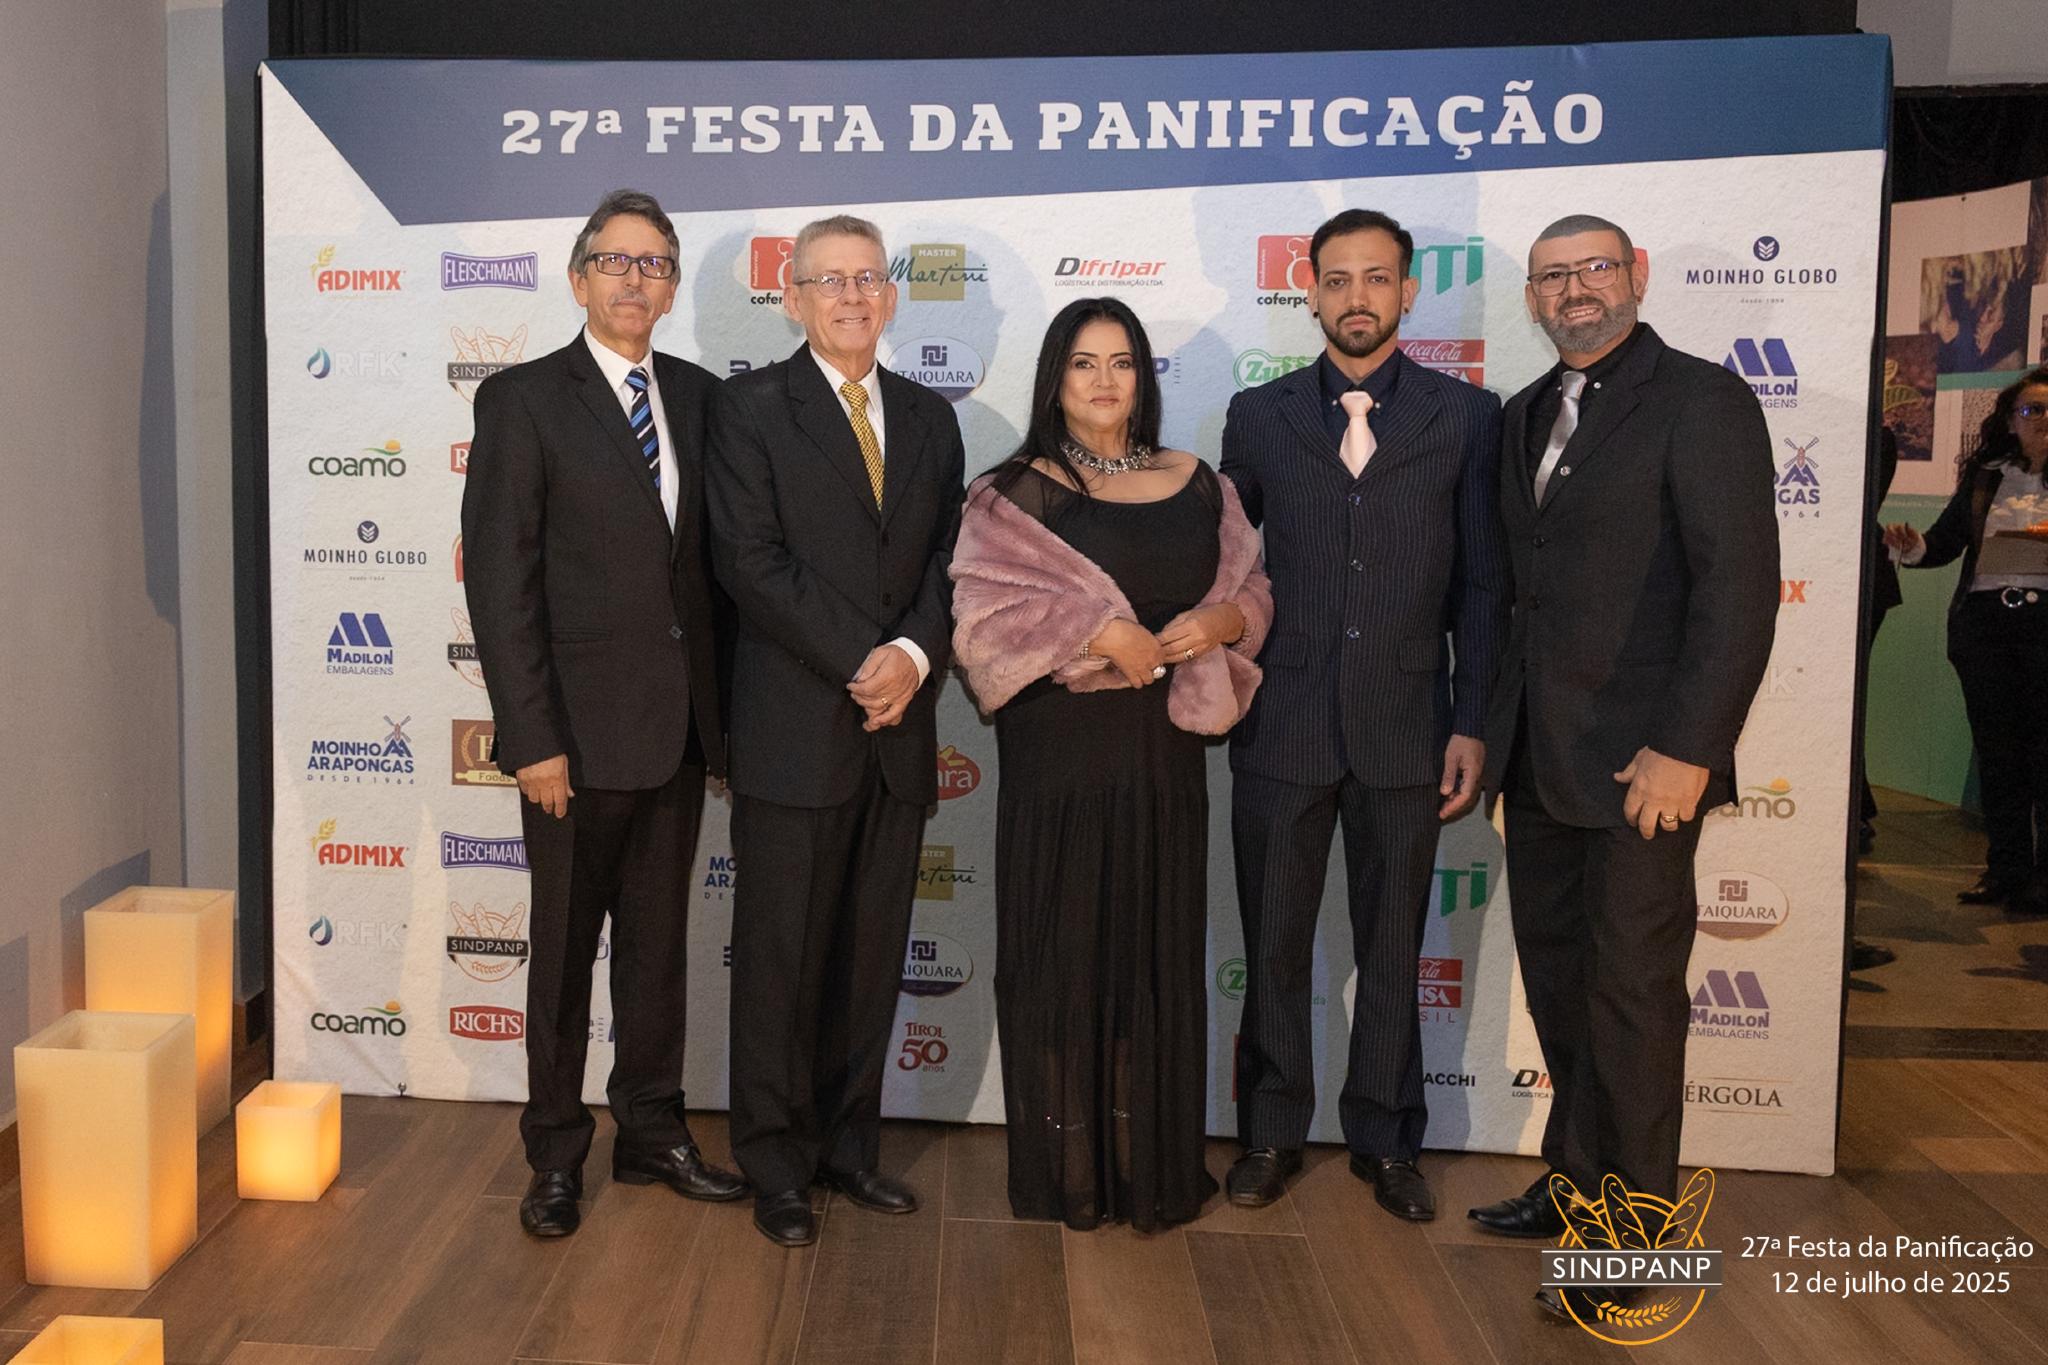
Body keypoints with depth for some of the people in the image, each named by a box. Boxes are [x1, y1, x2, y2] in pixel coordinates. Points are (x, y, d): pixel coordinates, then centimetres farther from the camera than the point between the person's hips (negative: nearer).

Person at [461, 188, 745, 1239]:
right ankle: (556, 1154, 25)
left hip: (679, 724, 5)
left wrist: (722, 706, 4)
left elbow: (713, 558, 10)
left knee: (659, 938, 15)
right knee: (565, 947, 9)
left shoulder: (697, 396, 9)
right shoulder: (522, 400, -5)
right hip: (580, 728, -4)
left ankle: (652, 1132, 30)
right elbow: (499, 581, -10)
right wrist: (532, 738, -15)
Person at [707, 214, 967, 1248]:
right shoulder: (751, 408, -1)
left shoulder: (929, 417, 14)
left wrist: (915, 654, -10)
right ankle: (777, 1164, 19)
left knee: (872, 952, 11)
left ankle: (849, 1143, 26)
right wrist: (860, 664, -15)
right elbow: (752, 561, -11)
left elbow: (949, 558, 9)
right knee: (780, 955, 4)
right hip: (794, 728, -4)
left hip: (899, 729, 5)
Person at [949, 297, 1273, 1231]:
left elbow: (1253, 591, 13)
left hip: (1165, 752, 3)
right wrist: (1098, 630, -18)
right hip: (1061, 756, -3)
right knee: (1063, 949, 3)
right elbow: (982, 615, -11)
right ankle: (1066, 1170, 17)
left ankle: (1155, 1165, 23)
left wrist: (1220, 620, -9)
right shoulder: (1018, 493, -1)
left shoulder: (1196, 485, 10)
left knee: (1159, 949, 9)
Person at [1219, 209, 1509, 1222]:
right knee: (1273, 946, 11)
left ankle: (1385, 1141, 28)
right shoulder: (1259, 415, 5)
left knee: (1392, 950, 11)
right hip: (1281, 725, 1)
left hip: (1406, 728, 0)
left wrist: (1470, 723, -3)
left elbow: (1481, 583, 2)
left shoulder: (1465, 415, 2)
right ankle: (1272, 1133, 27)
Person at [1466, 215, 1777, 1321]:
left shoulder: (1700, 400, -9)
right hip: (1538, 753, 7)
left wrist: (1686, 748, -21)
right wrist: (1495, 729, 11)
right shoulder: (1524, 416, 14)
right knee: (1556, 972, 16)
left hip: (1640, 756, -7)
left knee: (1631, 989, 2)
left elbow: (1739, 585, -16)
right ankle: (1577, 1178, 33)